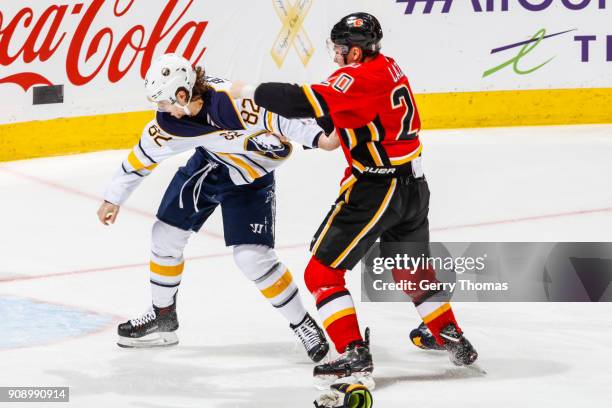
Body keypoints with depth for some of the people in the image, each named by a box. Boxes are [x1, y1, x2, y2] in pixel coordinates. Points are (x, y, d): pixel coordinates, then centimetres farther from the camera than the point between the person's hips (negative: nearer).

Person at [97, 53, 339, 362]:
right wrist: (114, 198, 9)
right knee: (166, 234, 9)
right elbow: (142, 157, -1)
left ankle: (304, 325, 3)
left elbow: (279, 118, -33)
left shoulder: (229, 99, -38)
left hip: (251, 177, -6)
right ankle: (163, 316, 30)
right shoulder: (169, 122, -17)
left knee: (252, 257, -15)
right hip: (209, 163, 6)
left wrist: (318, 138, -43)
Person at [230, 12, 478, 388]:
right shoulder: (390, 68, 9)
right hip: (414, 184, 9)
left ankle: (355, 357, -13)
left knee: (323, 272, -4)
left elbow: (306, 103, -27)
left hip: (376, 189, -9)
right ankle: (452, 339, 41)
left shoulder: (358, 77, -18)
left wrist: (252, 91, -18)